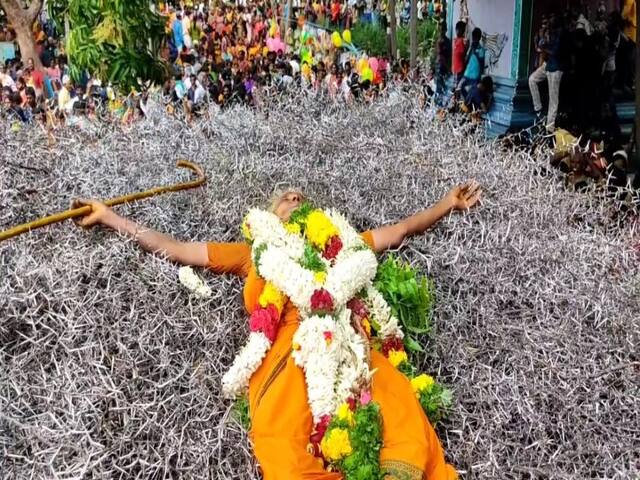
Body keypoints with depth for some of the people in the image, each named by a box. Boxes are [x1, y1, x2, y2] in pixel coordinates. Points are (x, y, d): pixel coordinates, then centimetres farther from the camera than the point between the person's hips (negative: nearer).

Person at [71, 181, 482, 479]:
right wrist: (109, 216, 28)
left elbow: (399, 231, 41)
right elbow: (170, 248, 31)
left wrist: (449, 204, 38)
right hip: (285, 349, -1)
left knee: (402, 414, -28)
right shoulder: (254, 253, 32)